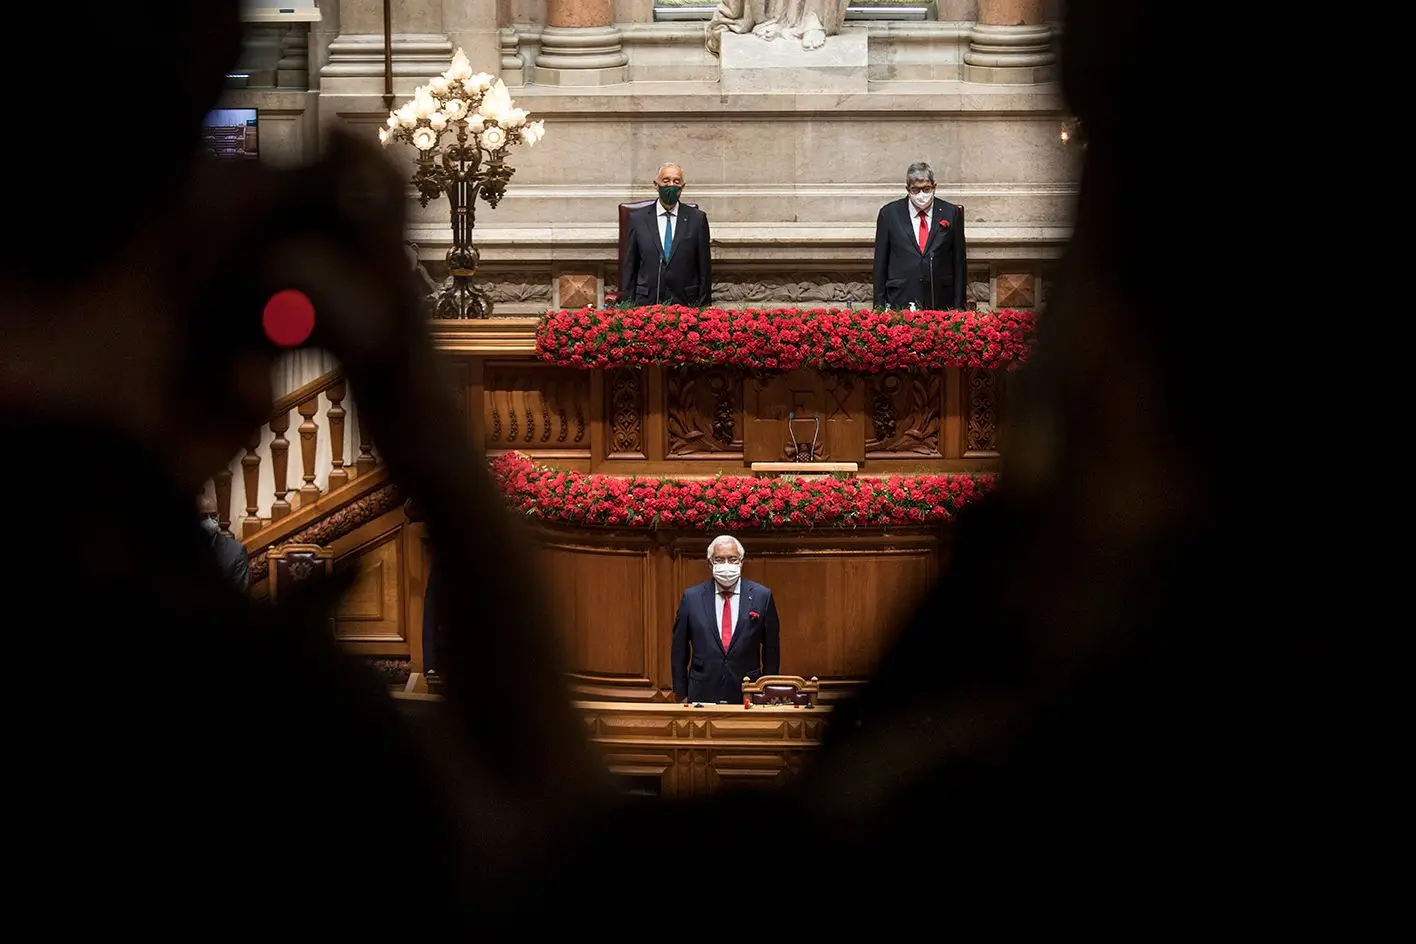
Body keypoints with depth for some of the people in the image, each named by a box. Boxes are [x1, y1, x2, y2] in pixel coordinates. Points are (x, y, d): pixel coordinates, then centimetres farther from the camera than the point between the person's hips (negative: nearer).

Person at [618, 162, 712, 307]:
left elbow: (705, 268, 6)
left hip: (685, 304, 0)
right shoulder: (637, 218, 7)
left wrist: (703, 306, 1)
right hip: (646, 303, 0)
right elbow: (629, 267, 8)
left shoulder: (697, 219, 5)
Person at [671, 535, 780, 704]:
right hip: (703, 695, 0)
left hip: (747, 696, 0)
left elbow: (771, 651, 6)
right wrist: (681, 695, 5)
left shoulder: (761, 596, 1)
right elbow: (679, 651, 8)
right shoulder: (692, 597, 3)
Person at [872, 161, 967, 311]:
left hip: (941, 304, 0)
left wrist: (958, 306, 4)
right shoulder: (889, 213, 5)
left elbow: (959, 262, 7)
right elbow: (880, 263, 8)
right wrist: (880, 305, 4)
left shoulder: (951, 213, 6)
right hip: (900, 303, 0)